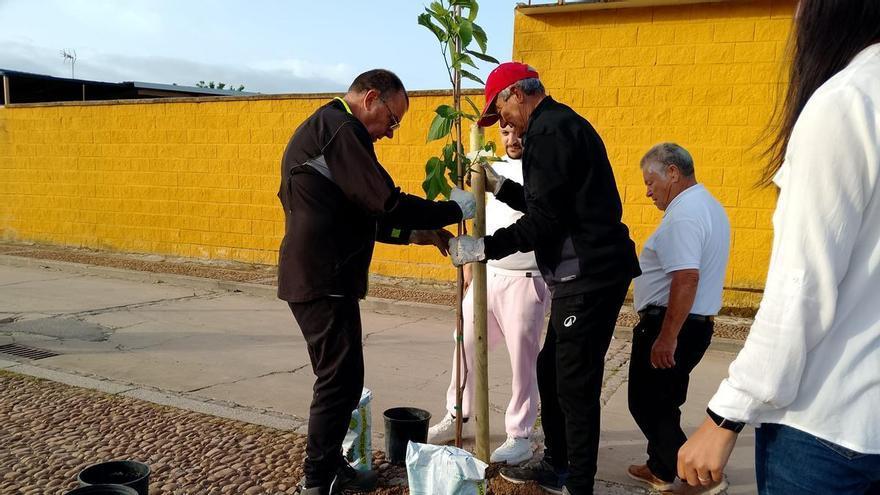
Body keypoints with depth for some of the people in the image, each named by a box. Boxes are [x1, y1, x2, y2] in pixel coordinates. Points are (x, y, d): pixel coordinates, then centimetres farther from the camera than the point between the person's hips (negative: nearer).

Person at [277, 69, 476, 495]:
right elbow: (386, 203, -21)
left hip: (315, 278, 11)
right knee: (341, 381, -2)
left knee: (337, 378, 17)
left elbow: (361, 216, 22)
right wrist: (454, 209, -8)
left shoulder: (323, 128, 21)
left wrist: (419, 233, 14)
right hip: (324, 280, -11)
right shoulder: (339, 128, -13)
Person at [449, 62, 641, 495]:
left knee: (575, 384, -1)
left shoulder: (548, 130, -14)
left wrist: (483, 248, -12)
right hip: (585, 272, 11)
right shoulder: (560, 124, 19)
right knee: (551, 370, 19)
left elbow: (543, 221, -19)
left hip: (588, 276, -11)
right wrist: (498, 186, 21)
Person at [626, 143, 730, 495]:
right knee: (663, 402, 19)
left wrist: (667, 337, -27)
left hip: (671, 325, -10)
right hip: (697, 323, 10)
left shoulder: (685, 213, -20)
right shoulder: (708, 206, 14)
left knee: (647, 404, 1)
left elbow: (686, 279, -29)